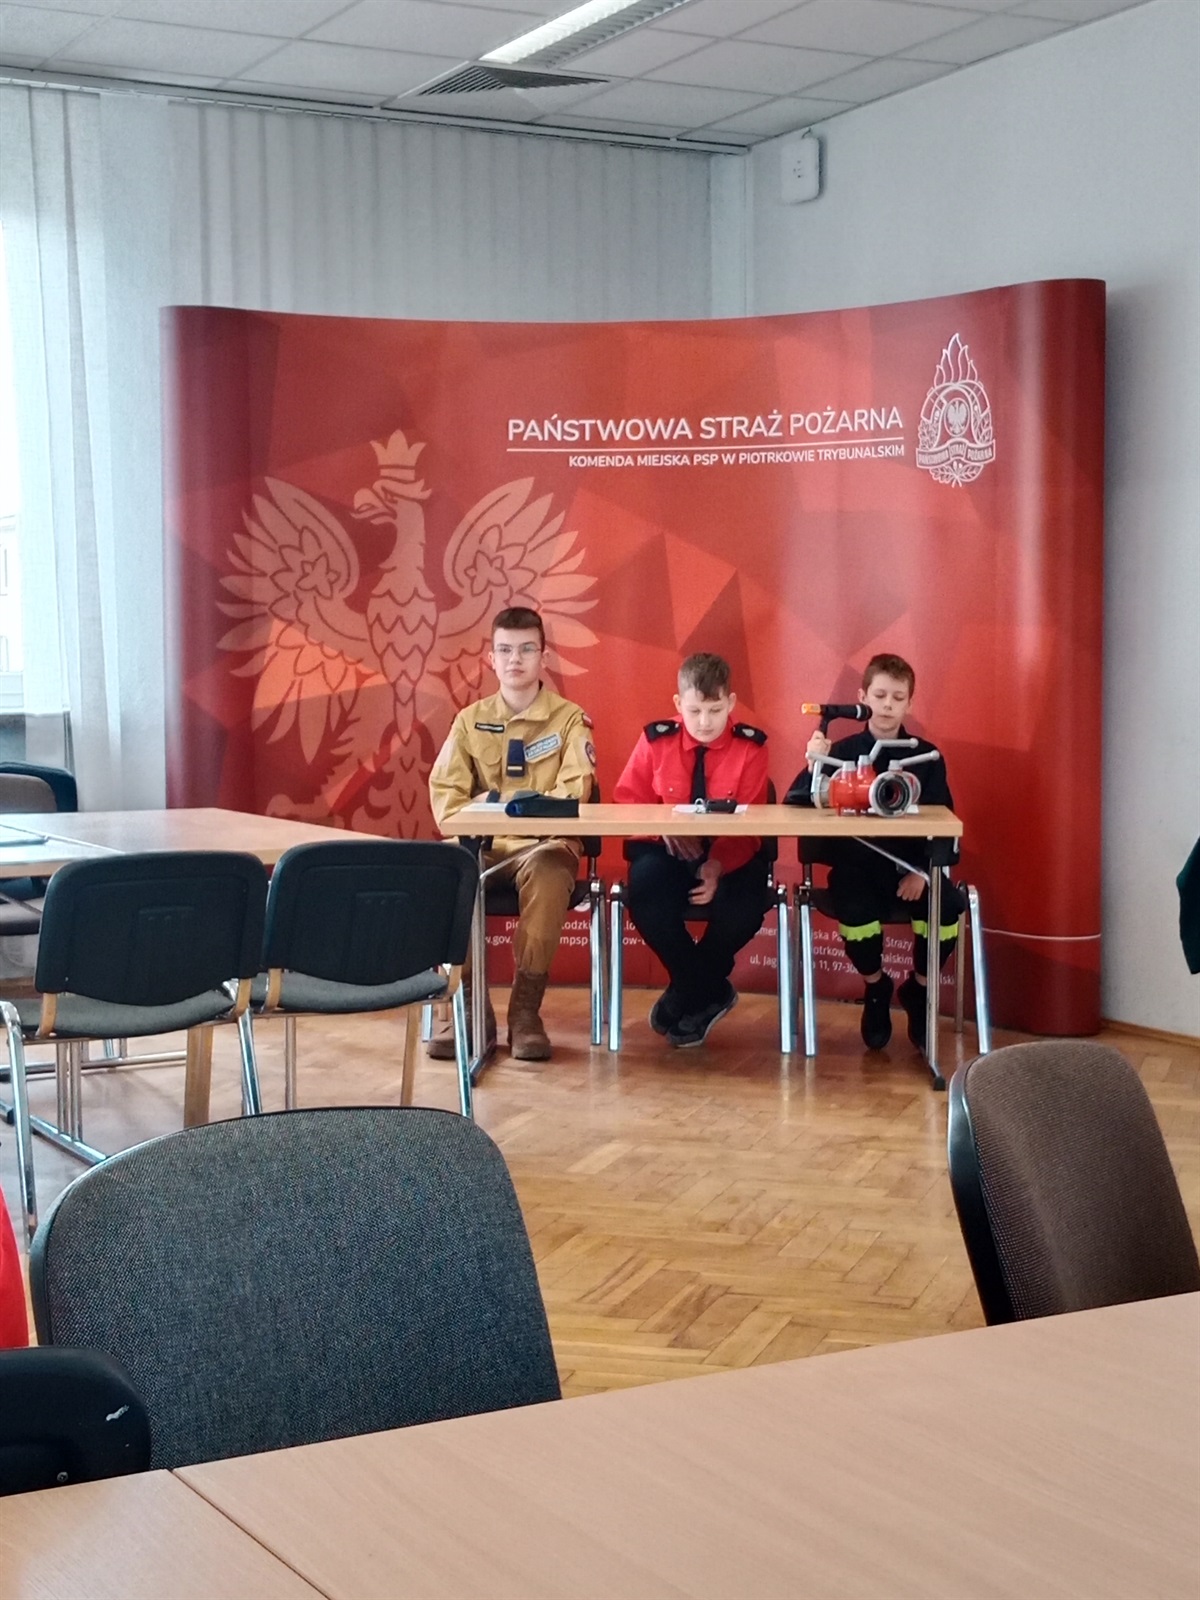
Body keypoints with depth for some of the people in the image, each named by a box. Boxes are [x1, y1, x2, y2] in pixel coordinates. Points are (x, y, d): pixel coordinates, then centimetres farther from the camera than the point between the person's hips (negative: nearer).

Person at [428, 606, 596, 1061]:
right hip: (481, 844, 3)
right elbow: (444, 792, 4)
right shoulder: (470, 720, 11)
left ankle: (526, 1010, -27)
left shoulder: (569, 719, 3)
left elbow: (574, 793, -7)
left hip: (543, 843, -2)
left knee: (547, 871, -38)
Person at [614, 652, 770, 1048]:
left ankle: (686, 995, -3)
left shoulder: (750, 746, -4)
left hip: (729, 856, -1)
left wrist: (718, 865, -28)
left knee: (743, 908, -33)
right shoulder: (656, 740, 0)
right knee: (644, 890, -33)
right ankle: (710, 993, -10)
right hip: (667, 852, 1)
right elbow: (627, 801, 2)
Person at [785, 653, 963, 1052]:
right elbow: (794, 806, -8)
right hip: (857, 866, -1)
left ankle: (918, 990, 6)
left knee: (948, 907, -27)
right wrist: (814, 768, -26)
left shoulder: (926, 756, 5)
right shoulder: (842, 751, 1)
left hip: (912, 867, 1)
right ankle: (875, 988, 4)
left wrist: (923, 871, -14)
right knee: (854, 910, -33)